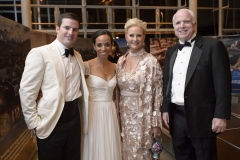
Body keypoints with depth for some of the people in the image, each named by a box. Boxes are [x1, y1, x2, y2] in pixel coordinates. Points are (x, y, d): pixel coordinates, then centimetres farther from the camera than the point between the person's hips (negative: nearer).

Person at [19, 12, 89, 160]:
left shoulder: (78, 56, 10)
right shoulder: (39, 53, -9)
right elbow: (26, 91, -11)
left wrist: (83, 113, 4)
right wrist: (34, 123, -10)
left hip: (74, 117, 6)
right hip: (51, 120, -5)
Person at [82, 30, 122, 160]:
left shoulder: (114, 67, 5)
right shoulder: (87, 66, -10)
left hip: (110, 113, 5)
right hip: (93, 112, -4)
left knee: (110, 149, 15)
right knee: (94, 149, 8)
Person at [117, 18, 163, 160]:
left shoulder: (151, 61, -10)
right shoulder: (121, 61, 4)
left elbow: (157, 94, -9)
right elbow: (118, 89, 11)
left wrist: (156, 123, -10)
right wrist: (118, 115, 11)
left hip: (142, 116, -4)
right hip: (124, 115, 5)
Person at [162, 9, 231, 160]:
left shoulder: (213, 46, -6)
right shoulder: (171, 52, 12)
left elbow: (222, 82, -10)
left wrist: (221, 115, -14)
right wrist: (165, 109, 10)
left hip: (201, 117, -5)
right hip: (176, 116, 5)